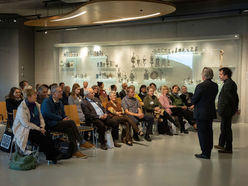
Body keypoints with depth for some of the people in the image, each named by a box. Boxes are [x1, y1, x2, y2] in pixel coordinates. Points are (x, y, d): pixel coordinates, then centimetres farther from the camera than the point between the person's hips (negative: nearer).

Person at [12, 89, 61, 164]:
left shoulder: (36, 105, 8)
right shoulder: (22, 108, -14)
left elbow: (41, 117, 14)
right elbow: (26, 124, -18)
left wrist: (42, 127, -4)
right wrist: (39, 129, -18)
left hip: (36, 128, 6)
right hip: (24, 129, -6)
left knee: (47, 134, -22)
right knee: (41, 136, -28)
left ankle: (53, 156, -21)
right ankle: (52, 156, -20)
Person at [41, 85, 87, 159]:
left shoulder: (60, 102, 20)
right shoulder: (46, 101, -5)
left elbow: (63, 114, 24)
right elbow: (49, 114, -16)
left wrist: (66, 118, 0)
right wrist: (62, 119, -14)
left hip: (59, 123, 7)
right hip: (50, 124, -7)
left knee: (70, 129, -25)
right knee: (71, 122, -25)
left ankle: (74, 151, -26)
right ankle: (81, 142, -16)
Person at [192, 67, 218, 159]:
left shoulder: (200, 86, -19)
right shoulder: (215, 86, 2)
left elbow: (193, 100, -13)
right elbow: (212, 98, 9)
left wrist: (195, 103, 7)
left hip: (201, 113, -7)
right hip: (211, 112, 7)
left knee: (202, 132, 2)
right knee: (209, 132, 16)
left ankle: (205, 153, 7)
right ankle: (208, 151, 26)